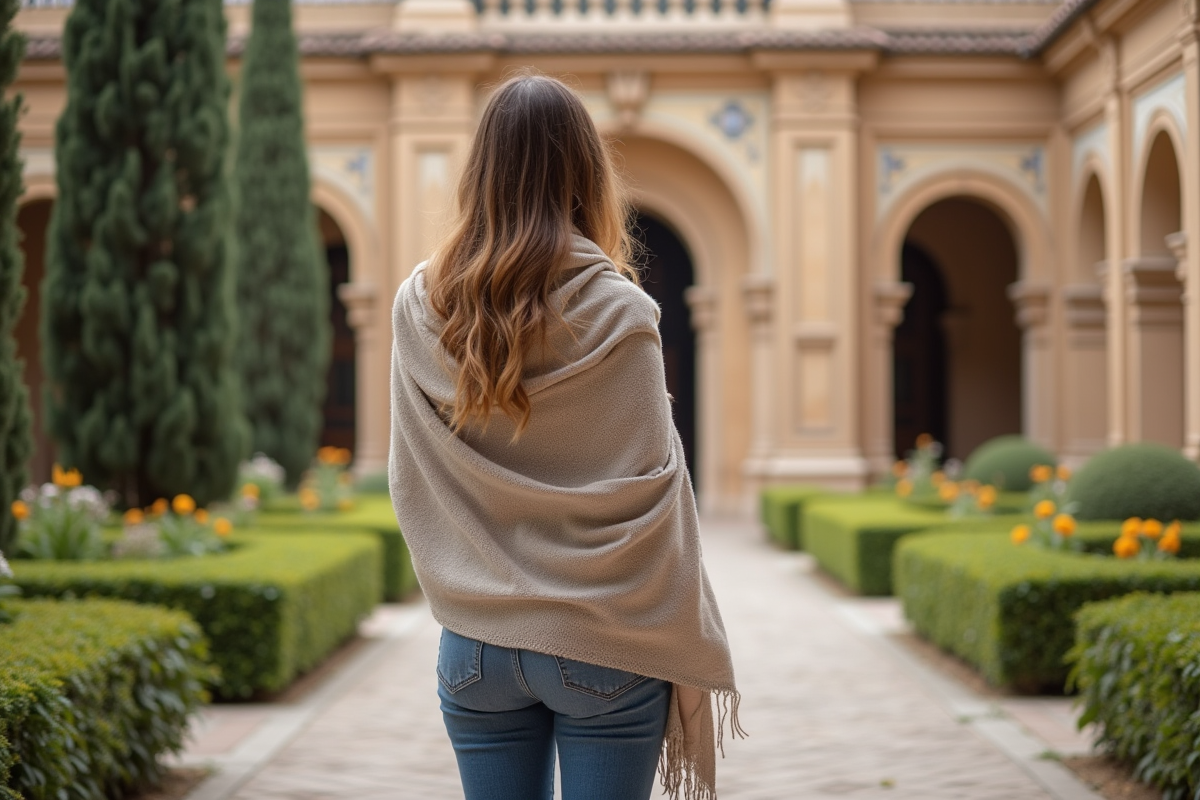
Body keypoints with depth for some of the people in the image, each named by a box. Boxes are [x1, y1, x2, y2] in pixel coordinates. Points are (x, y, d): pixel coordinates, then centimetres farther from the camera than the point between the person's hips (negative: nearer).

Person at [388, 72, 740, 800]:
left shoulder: (419, 308, -1)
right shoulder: (615, 313, -12)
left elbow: (413, 483, 5)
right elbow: (650, 489, -10)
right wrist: (688, 654, 0)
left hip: (475, 641, 4)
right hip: (601, 644, -3)